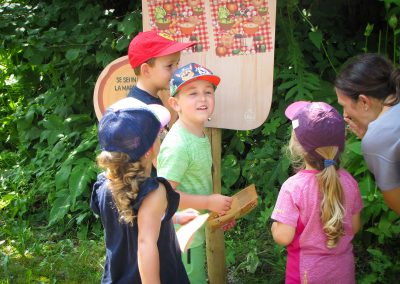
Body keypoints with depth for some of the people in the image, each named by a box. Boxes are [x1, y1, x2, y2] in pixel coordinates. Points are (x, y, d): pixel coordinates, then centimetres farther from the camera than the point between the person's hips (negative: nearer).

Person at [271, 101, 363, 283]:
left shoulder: (293, 187, -23)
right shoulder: (348, 181, -10)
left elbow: (282, 237, -22)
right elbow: (354, 227, 0)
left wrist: (275, 224, -3)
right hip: (343, 268, 4)